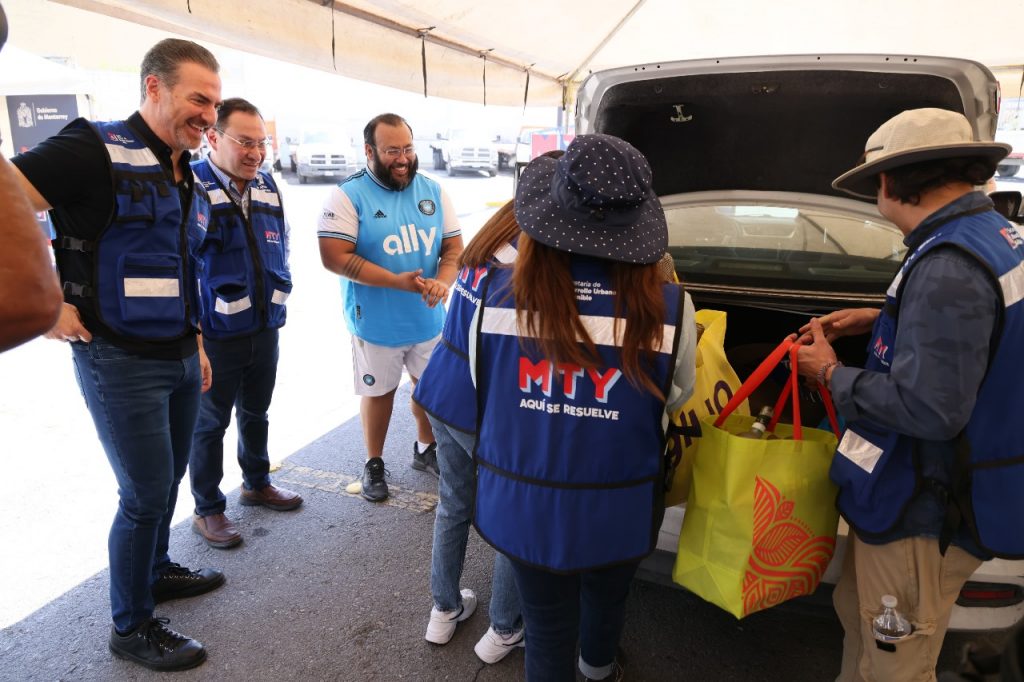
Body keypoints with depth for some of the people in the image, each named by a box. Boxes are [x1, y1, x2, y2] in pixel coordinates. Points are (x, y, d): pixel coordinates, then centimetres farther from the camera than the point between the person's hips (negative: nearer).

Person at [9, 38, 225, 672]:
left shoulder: (190, 179, 11)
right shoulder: (94, 152, -14)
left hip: (180, 359, 7)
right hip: (120, 363, -7)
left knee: (168, 479, 20)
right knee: (146, 494, 2)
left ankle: (157, 570, 43)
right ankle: (132, 626, 23)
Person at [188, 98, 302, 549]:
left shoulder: (267, 185, 5)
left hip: (265, 328, 6)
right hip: (215, 335, -6)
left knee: (256, 413, 22)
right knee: (210, 423, 10)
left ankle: (257, 484, 42)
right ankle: (208, 509, 27)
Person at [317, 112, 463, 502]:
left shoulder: (433, 191, 3)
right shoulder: (348, 195, -11)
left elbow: (454, 245, 3)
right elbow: (334, 256, -19)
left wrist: (443, 281, -18)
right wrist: (396, 281, -25)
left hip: (429, 319, 4)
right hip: (377, 323, -4)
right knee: (379, 392, 11)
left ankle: (425, 449, 41)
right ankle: (374, 464, 32)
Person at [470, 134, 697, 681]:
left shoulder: (495, 294, -18)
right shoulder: (669, 310, -20)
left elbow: (480, 390, -3)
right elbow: (674, 397, -2)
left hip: (523, 505, -1)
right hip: (618, 513, 1)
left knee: (547, 631, 20)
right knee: (606, 601, 31)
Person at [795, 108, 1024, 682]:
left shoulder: (947, 264, -27)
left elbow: (927, 408, -30)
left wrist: (832, 374, -15)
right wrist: (881, 321, 14)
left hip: (923, 513, -10)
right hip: (934, 490, 10)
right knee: (858, 614, 27)